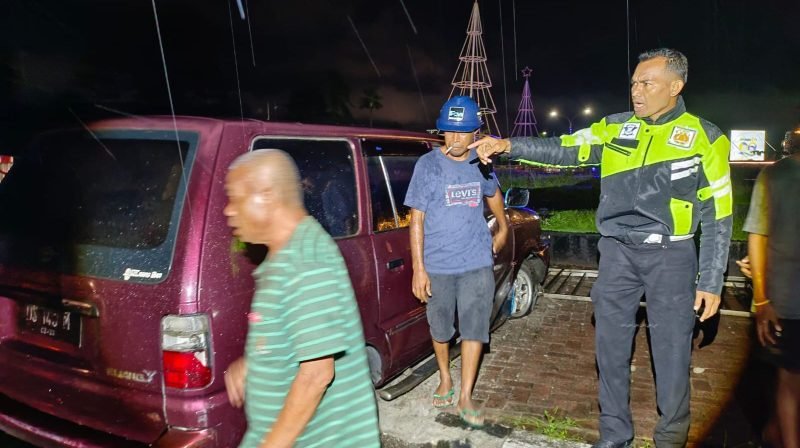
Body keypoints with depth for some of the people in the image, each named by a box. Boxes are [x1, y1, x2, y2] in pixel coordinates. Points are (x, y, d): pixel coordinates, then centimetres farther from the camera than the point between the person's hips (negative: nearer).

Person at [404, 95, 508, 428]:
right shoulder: (428, 164, -8)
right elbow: (417, 219, -8)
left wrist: (503, 227, 30)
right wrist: (418, 268, -12)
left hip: (477, 263, 2)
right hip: (438, 265, -2)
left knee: (474, 329, 2)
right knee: (440, 329, 14)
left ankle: (465, 396, 15)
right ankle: (445, 380, 37)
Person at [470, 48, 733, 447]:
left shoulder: (705, 139, -3)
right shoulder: (614, 129, 4)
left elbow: (718, 217, -1)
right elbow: (562, 150, -2)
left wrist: (711, 282, -3)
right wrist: (507, 145, -16)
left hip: (671, 256, -2)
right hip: (617, 252, 3)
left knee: (672, 352, 5)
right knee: (611, 347, 9)